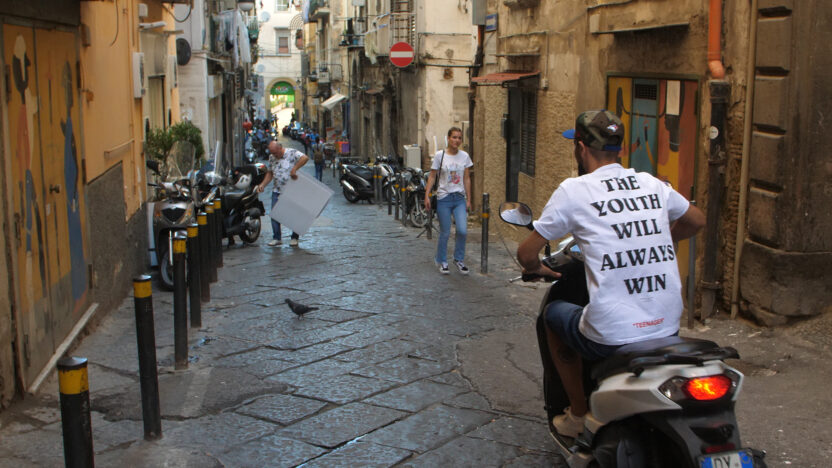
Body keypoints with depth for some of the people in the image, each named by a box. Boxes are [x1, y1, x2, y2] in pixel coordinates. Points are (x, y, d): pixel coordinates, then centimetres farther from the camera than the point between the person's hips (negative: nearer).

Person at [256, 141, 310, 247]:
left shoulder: (292, 153, -10)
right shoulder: (272, 157, 9)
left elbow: (305, 158, -27)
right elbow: (270, 173, 19)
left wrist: (294, 169, -34)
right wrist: (263, 184, 5)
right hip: (277, 191, 5)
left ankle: (294, 238, 14)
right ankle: (276, 238, 9)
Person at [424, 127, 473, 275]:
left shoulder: (465, 156, 5)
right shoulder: (439, 155, -3)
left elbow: (466, 179, 9)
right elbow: (432, 176, 0)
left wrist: (468, 200, 7)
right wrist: (427, 196, -7)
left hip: (460, 198, 2)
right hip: (444, 198, -2)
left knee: (462, 230, -9)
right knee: (445, 233, 2)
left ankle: (459, 259, 12)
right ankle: (442, 262, 20)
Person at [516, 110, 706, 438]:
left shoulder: (574, 190, -5)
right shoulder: (652, 184, 8)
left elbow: (526, 254, -2)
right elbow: (696, 220, 26)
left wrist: (538, 270, 20)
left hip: (611, 337, -5)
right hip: (669, 330, 5)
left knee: (554, 313, 25)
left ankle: (579, 415, 28)